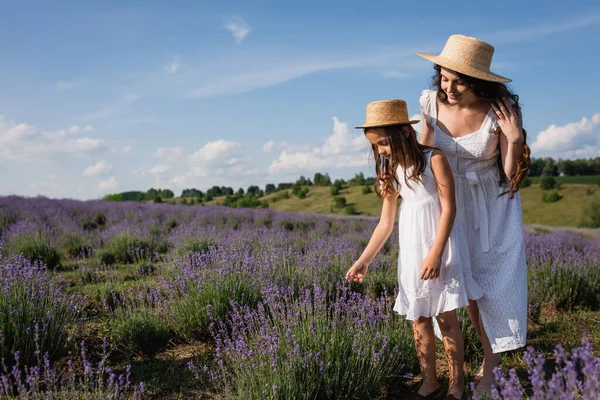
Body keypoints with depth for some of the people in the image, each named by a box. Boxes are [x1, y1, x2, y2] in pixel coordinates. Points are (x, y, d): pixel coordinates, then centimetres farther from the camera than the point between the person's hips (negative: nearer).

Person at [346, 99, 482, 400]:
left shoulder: (434, 159, -10)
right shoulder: (393, 171, 6)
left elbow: (449, 208, -13)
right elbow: (385, 223, 7)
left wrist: (435, 253, -18)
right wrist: (364, 260, 0)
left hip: (441, 250, -5)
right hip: (411, 253, 5)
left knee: (447, 318, 2)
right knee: (419, 319, 8)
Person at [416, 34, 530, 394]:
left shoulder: (501, 109, -27)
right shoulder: (432, 102, -18)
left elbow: (511, 176, -20)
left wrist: (515, 139, -34)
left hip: (495, 205, -3)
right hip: (454, 203, 3)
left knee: (496, 285, -4)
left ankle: (490, 367, 13)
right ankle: (491, 358, 27)